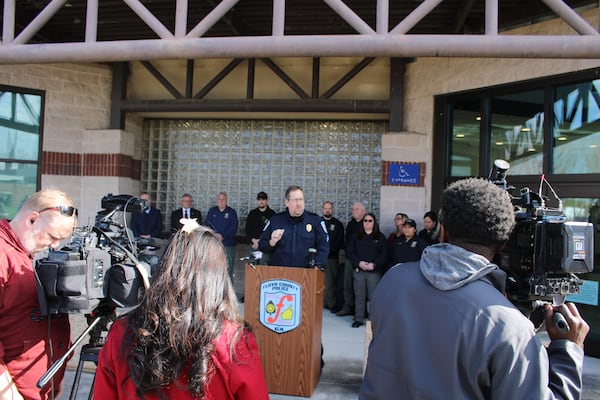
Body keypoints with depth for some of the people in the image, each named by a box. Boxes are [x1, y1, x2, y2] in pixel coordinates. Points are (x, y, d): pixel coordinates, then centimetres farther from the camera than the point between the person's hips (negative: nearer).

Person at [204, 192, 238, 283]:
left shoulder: (231, 212, 5)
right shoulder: (212, 211, 13)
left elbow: (234, 228, -3)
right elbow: (206, 225, 7)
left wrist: (223, 236, -16)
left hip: (228, 244, -2)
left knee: (228, 268, -4)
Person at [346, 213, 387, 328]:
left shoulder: (380, 237, 7)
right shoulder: (356, 237, 12)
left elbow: (384, 254, 0)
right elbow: (349, 251, 5)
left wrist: (374, 264, -13)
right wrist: (359, 263, -10)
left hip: (374, 271, -2)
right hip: (359, 270, 2)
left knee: (373, 296, -4)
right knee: (359, 296, 4)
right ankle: (358, 319, 12)